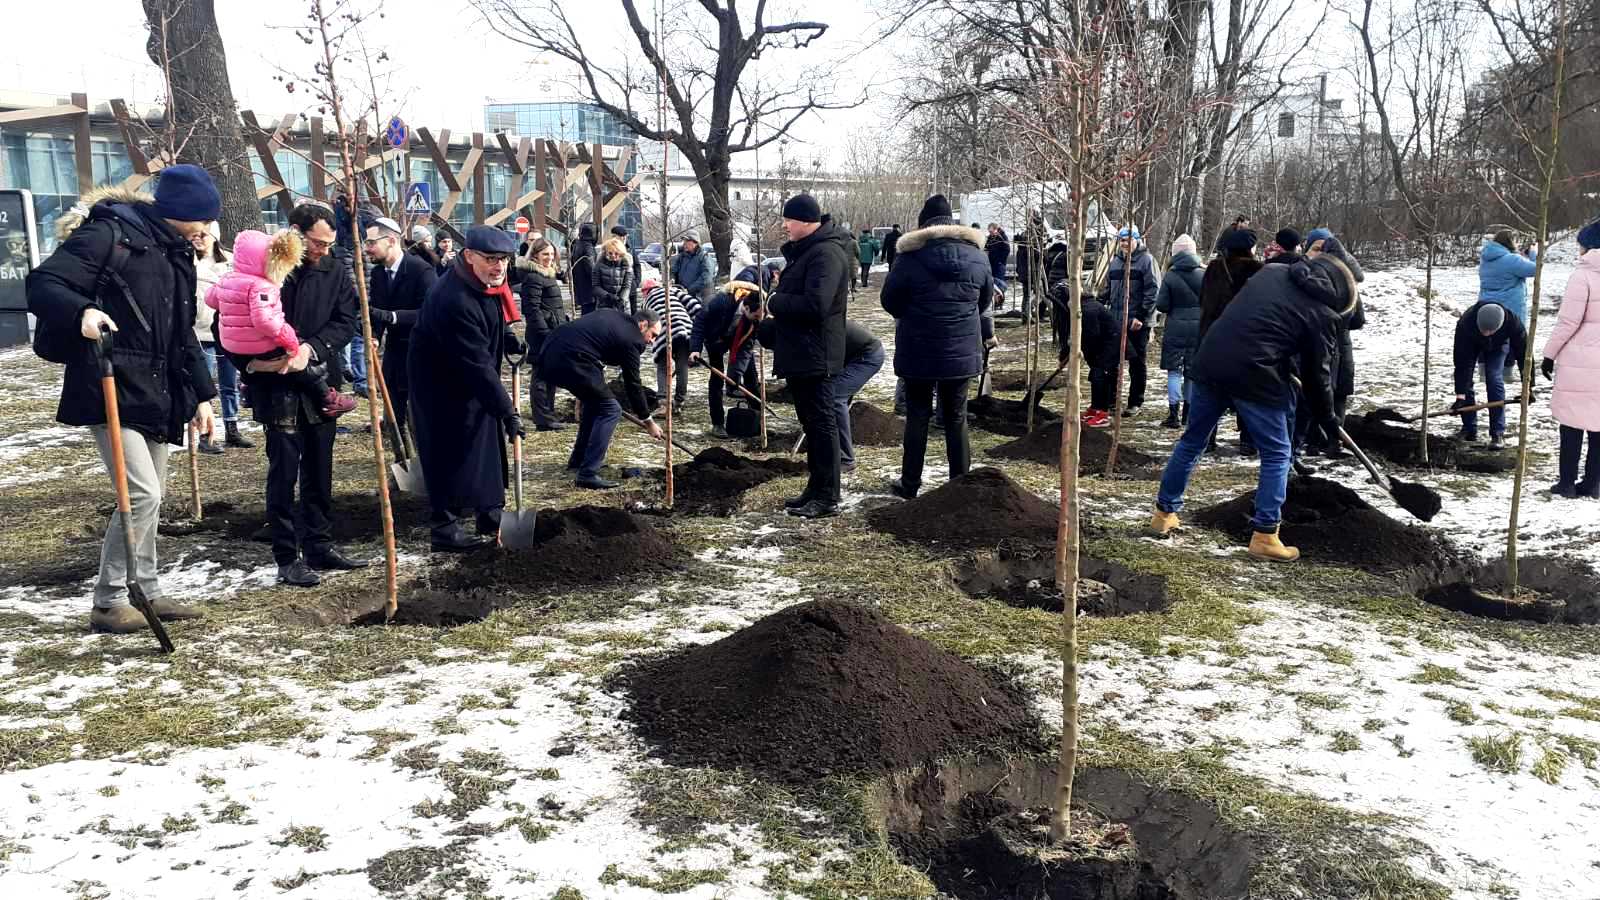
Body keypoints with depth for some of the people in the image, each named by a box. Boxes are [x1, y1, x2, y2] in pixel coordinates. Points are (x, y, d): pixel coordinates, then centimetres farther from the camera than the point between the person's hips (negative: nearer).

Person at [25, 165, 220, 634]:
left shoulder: (176, 252, 14)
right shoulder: (108, 234, -11)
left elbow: (183, 332, 19)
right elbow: (43, 285, -17)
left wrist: (202, 394, 16)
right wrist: (82, 312, -37)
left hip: (157, 393, 9)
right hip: (112, 389, -9)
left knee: (150, 497, 14)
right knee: (142, 494, -13)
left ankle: (147, 592, 25)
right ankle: (108, 602, 1)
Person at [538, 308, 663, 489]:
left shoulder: (614, 315, 23)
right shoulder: (632, 339, 0)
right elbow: (633, 384, 4)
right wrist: (648, 421, 15)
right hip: (571, 361, -10)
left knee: (595, 400, 26)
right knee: (610, 410, -1)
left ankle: (579, 458, 35)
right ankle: (588, 474, -6)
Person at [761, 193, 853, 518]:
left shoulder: (826, 253, -18)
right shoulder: (805, 250, 15)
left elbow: (814, 305, -29)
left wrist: (775, 302, -14)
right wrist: (771, 326, 11)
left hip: (815, 355, -11)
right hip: (799, 353, 11)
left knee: (821, 422, -5)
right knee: (812, 422, 16)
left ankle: (827, 497, 2)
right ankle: (816, 490, 26)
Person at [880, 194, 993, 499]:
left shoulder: (912, 256, -11)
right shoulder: (977, 255, 1)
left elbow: (889, 300, -3)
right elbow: (985, 299, 14)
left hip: (919, 352, -3)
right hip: (962, 351, 3)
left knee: (917, 416, 7)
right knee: (956, 416, 12)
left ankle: (909, 483, 13)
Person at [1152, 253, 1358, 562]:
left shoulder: (1272, 271, 16)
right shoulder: (1323, 314, 1)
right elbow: (1318, 373, 4)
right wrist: (1327, 417, 20)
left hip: (1209, 362, 6)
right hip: (1256, 377, -6)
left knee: (1193, 440, 20)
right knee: (1276, 454, 9)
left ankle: (1164, 513, 29)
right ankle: (1264, 536, 8)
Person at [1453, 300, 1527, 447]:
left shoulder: (1512, 323, -39)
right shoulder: (1465, 323, -42)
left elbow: (1523, 353, -27)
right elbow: (1462, 362, -40)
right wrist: (1460, 395, -41)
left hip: (1497, 346, 0)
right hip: (1470, 344, 0)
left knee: (1494, 380, -16)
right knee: (1465, 380, -10)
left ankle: (1498, 433, -11)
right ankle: (1469, 429, 3)